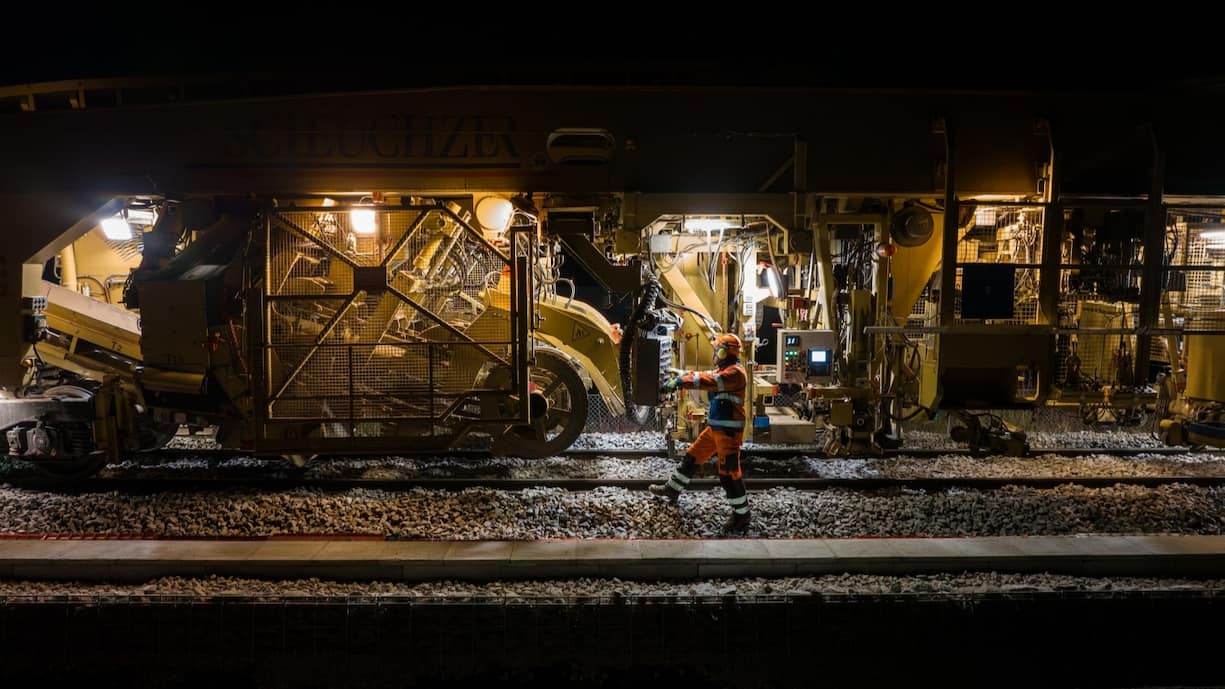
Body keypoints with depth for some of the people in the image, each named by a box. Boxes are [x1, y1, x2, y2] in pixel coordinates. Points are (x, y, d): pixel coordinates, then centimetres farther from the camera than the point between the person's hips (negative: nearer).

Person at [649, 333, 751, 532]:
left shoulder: (735, 372, -18)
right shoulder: (723, 370, 14)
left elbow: (709, 381, -28)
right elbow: (706, 376, 15)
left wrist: (680, 382, -26)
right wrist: (680, 377, 2)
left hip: (728, 431, -10)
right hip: (715, 428, 10)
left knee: (729, 472, -7)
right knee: (692, 457, 19)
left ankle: (741, 515, 2)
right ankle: (672, 490, 34)